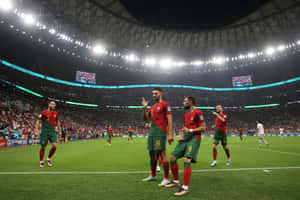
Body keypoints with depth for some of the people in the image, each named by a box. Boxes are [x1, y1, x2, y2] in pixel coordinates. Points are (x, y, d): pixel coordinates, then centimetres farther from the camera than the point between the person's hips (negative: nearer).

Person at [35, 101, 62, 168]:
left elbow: (57, 122, 21)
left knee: (55, 146, -9)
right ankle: (41, 162, 21)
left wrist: (60, 130, 19)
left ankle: (48, 159, 13)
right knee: (43, 147, 2)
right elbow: (38, 121, -2)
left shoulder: (56, 113, 10)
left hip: (53, 132, 4)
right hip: (44, 132, -4)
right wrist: (36, 130, -10)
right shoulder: (43, 112, -3)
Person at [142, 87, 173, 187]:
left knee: (162, 153, -9)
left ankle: (166, 178, 0)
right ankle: (153, 175, 27)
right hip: (152, 131, 8)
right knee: (152, 153, 13)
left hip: (160, 131, -8)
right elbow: (145, 118, 20)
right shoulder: (152, 107, 20)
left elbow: (169, 120, -11)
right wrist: (144, 108, 5)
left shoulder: (165, 104, -3)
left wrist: (170, 134, -19)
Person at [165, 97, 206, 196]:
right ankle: (176, 181, 19)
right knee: (172, 157, 4)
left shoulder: (198, 112, -7)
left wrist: (190, 130, -16)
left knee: (187, 160, -24)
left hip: (194, 139, -9)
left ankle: (185, 187, -17)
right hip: (185, 139, 9)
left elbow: (203, 128, -10)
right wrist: (182, 137, 10)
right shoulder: (186, 115, 19)